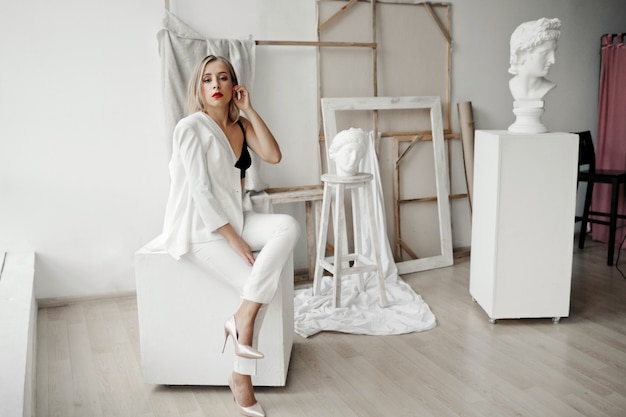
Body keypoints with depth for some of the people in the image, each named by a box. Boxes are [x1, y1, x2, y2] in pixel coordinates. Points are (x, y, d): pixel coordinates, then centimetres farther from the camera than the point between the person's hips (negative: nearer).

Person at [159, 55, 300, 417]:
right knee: (256, 283, -22)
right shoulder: (191, 127, -13)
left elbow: (274, 156, -6)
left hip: (237, 217, 6)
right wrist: (233, 238, -21)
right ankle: (241, 378, -5)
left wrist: (250, 110, -8)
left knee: (289, 226, -24)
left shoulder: (241, 125, 9)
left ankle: (243, 316, -21)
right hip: (202, 227, -6)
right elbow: (200, 190, -18)